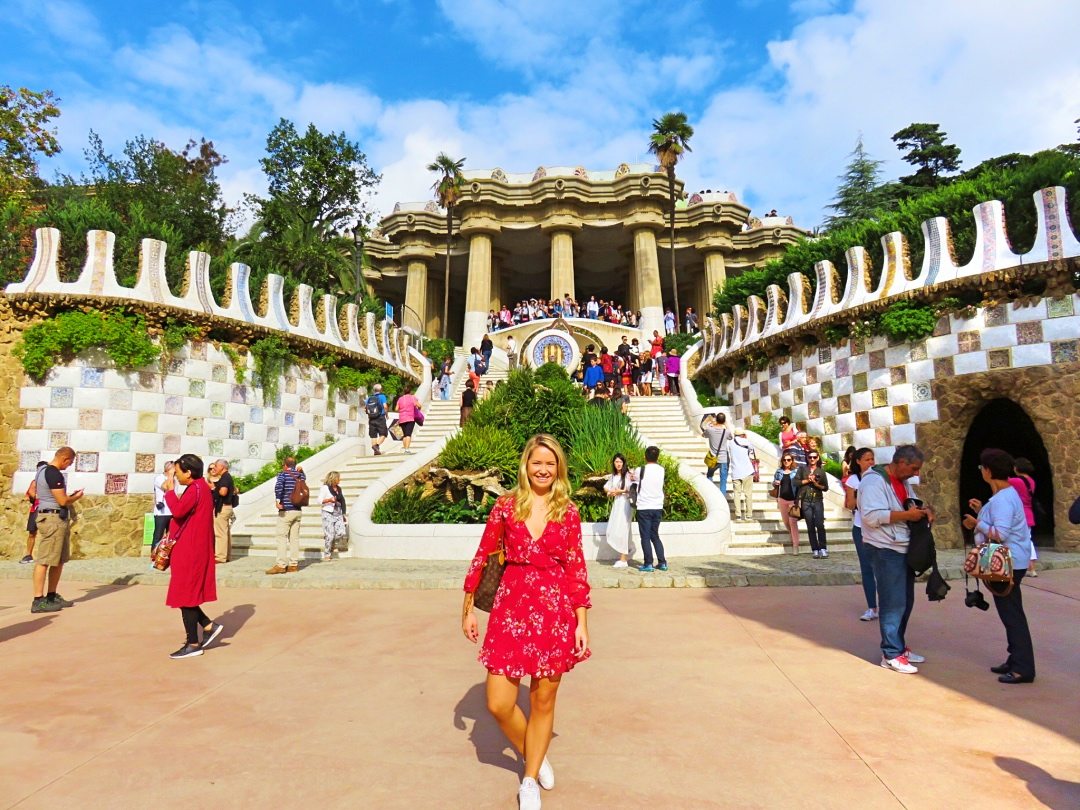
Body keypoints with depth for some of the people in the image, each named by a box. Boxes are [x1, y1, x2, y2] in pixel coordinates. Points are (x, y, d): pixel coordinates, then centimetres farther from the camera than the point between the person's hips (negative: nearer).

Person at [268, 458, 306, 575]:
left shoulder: (283, 474, -5)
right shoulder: (300, 475, 10)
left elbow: (279, 486, -26)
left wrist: (278, 500, -23)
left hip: (286, 511, -5)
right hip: (297, 511, 6)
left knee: (282, 538, -4)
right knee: (295, 538, 7)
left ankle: (281, 565, -7)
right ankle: (294, 564, 9)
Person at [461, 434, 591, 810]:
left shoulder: (568, 512, 0)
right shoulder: (506, 506, -1)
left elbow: (577, 569, 1)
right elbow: (482, 557, 5)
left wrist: (582, 623, -1)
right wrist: (468, 609, 7)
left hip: (555, 611, 0)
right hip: (511, 609, 1)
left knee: (543, 701, 11)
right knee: (499, 703, 3)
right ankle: (535, 757, 34)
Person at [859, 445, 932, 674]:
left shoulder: (904, 481, 13)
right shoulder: (874, 481, -17)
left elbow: (911, 504, 26)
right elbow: (872, 516, -27)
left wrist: (923, 510, 3)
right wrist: (907, 515, -23)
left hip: (904, 548, 9)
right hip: (885, 550, -9)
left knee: (906, 601, 15)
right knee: (893, 602, -5)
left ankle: (899, 646, 28)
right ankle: (891, 655, 4)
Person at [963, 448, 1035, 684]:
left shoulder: (1002, 499, -21)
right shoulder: (1006, 494, 12)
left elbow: (1000, 533, -28)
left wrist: (977, 524, -14)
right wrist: (982, 512, 15)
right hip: (1009, 562, 11)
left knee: (1012, 614, -4)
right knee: (1010, 613, 17)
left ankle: (1023, 669, 2)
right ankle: (1016, 661, 27)